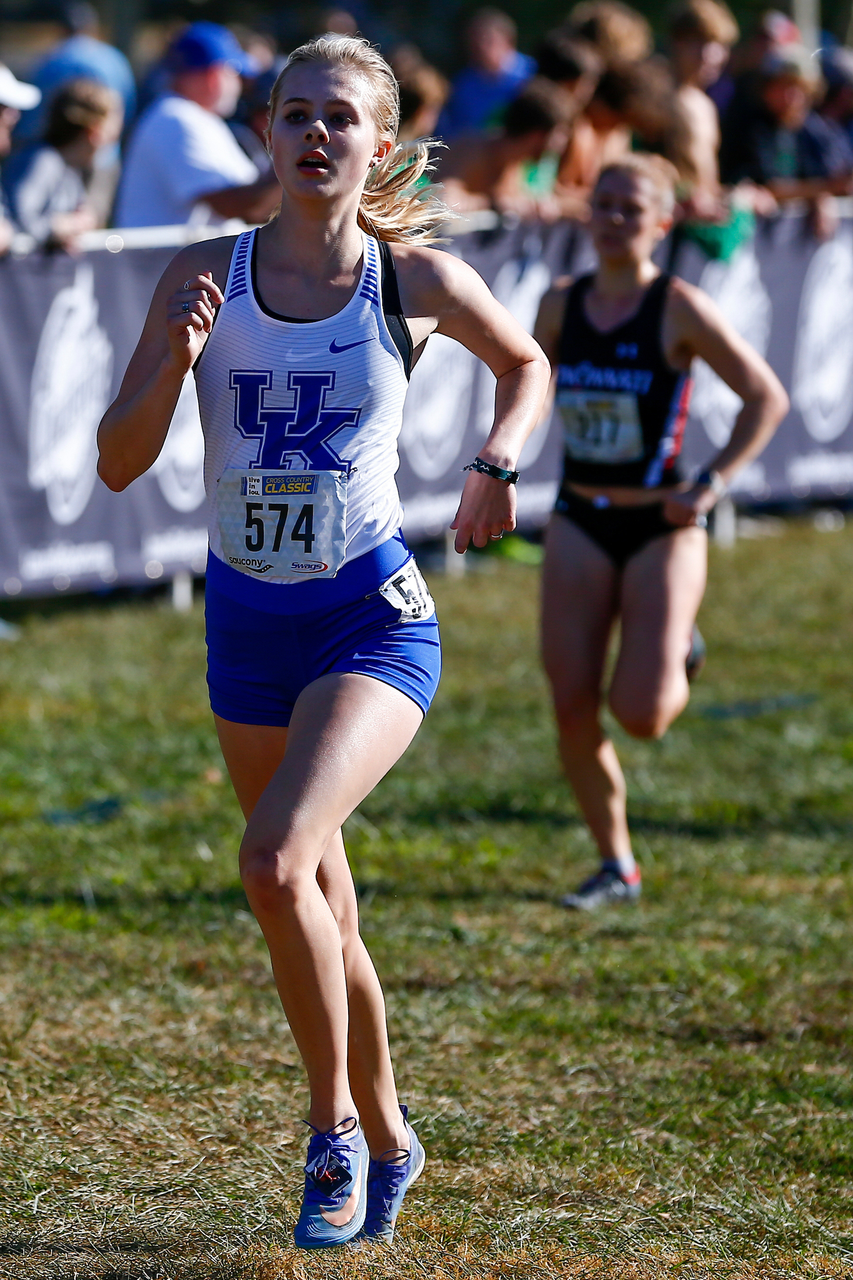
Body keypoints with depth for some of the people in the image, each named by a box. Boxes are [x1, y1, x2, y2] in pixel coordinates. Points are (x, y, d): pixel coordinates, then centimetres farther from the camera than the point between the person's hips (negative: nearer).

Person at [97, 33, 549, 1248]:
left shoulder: (418, 279, -6)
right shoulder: (205, 278, -3)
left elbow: (525, 364, 15)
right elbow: (118, 463, -3)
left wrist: (497, 461, -1)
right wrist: (175, 365, -20)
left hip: (373, 618, -4)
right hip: (248, 623, 4)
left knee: (276, 859, -25)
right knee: (322, 913, 14)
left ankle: (337, 1126, -7)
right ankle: (386, 1138, 35)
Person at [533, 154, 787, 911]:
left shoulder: (679, 309, -10)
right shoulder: (562, 306, 3)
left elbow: (767, 398, -5)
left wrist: (710, 486, -11)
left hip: (661, 528, -4)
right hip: (579, 526, 4)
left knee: (642, 716, -11)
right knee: (574, 710, -3)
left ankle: (678, 658, 26)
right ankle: (616, 868, 13)